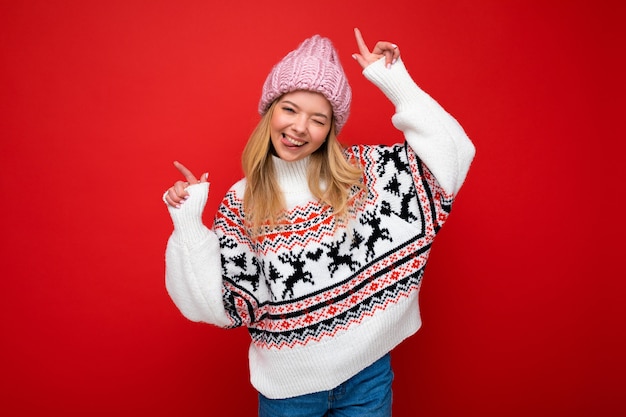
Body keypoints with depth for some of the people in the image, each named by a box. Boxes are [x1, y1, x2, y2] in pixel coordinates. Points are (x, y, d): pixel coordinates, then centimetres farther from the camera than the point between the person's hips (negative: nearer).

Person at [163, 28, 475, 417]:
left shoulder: (361, 172, -6)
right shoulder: (242, 203, -6)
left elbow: (452, 153, -11)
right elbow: (225, 306, -10)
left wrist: (395, 81, -13)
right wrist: (188, 223, -17)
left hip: (368, 374, 1)